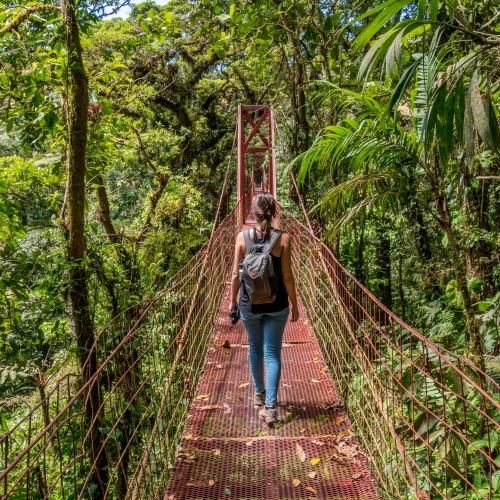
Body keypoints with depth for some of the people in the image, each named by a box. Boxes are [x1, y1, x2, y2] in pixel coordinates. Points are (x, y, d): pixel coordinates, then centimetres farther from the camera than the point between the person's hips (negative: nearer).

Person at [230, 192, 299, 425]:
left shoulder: (243, 237, -7)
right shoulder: (283, 239, -10)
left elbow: (236, 274, -4)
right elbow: (287, 277, -7)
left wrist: (232, 301, 9)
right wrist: (294, 305, 4)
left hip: (250, 303, 1)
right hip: (276, 304, -1)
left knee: (255, 348, 21)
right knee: (272, 352, 7)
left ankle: (259, 394, 38)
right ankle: (270, 406, 2)